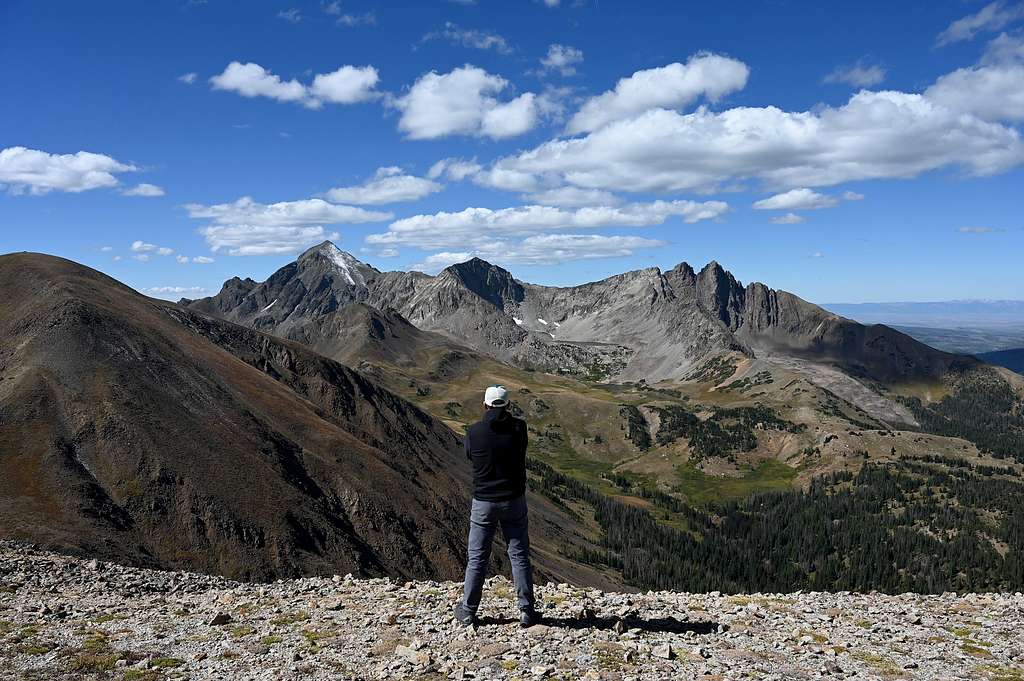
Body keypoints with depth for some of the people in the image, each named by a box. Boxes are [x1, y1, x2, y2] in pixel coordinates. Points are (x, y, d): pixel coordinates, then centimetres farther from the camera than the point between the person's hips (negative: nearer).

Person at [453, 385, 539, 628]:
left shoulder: (474, 432, -12)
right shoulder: (519, 428, -10)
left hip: (483, 502, 0)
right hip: (514, 501, 1)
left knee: (477, 558, 11)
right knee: (519, 556, 11)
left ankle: (467, 611, 21)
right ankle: (527, 612, 16)